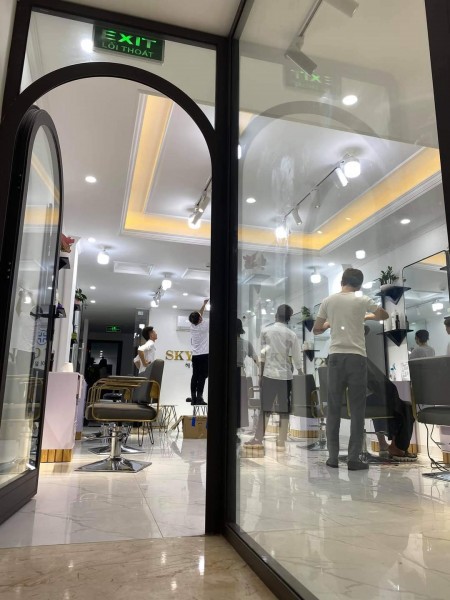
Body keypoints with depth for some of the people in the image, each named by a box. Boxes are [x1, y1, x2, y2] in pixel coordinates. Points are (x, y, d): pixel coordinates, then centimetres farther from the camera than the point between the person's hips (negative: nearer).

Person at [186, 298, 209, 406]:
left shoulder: (192, 326, 5)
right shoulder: (205, 325, -10)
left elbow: (198, 316, 20)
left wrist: (204, 304, 27)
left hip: (195, 356, 6)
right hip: (204, 355, -6)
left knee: (195, 376, 8)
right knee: (202, 377, -7)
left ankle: (193, 398, 9)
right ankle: (199, 398, -10)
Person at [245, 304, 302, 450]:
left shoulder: (265, 331, 1)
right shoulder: (291, 335, 0)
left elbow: (262, 355, 3)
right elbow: (297, 358, 2)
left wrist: (260, 375, 11)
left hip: (269, 374, 0)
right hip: (285, 375, 0)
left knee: (265, 409, 7)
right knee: (284, 410, 6)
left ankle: (258, 439, 10)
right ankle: (281, 442, 7)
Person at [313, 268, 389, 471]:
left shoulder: (328, 301, 4)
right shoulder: (362, 301, 0)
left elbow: (316, 330, 10)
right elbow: (384, 315, 17)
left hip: (336, 357, 2)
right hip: (357, 357, -2)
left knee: (333, 408, 8)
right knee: (357, 409, 4)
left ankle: (333, 457, 12)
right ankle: (353, 459, 6)